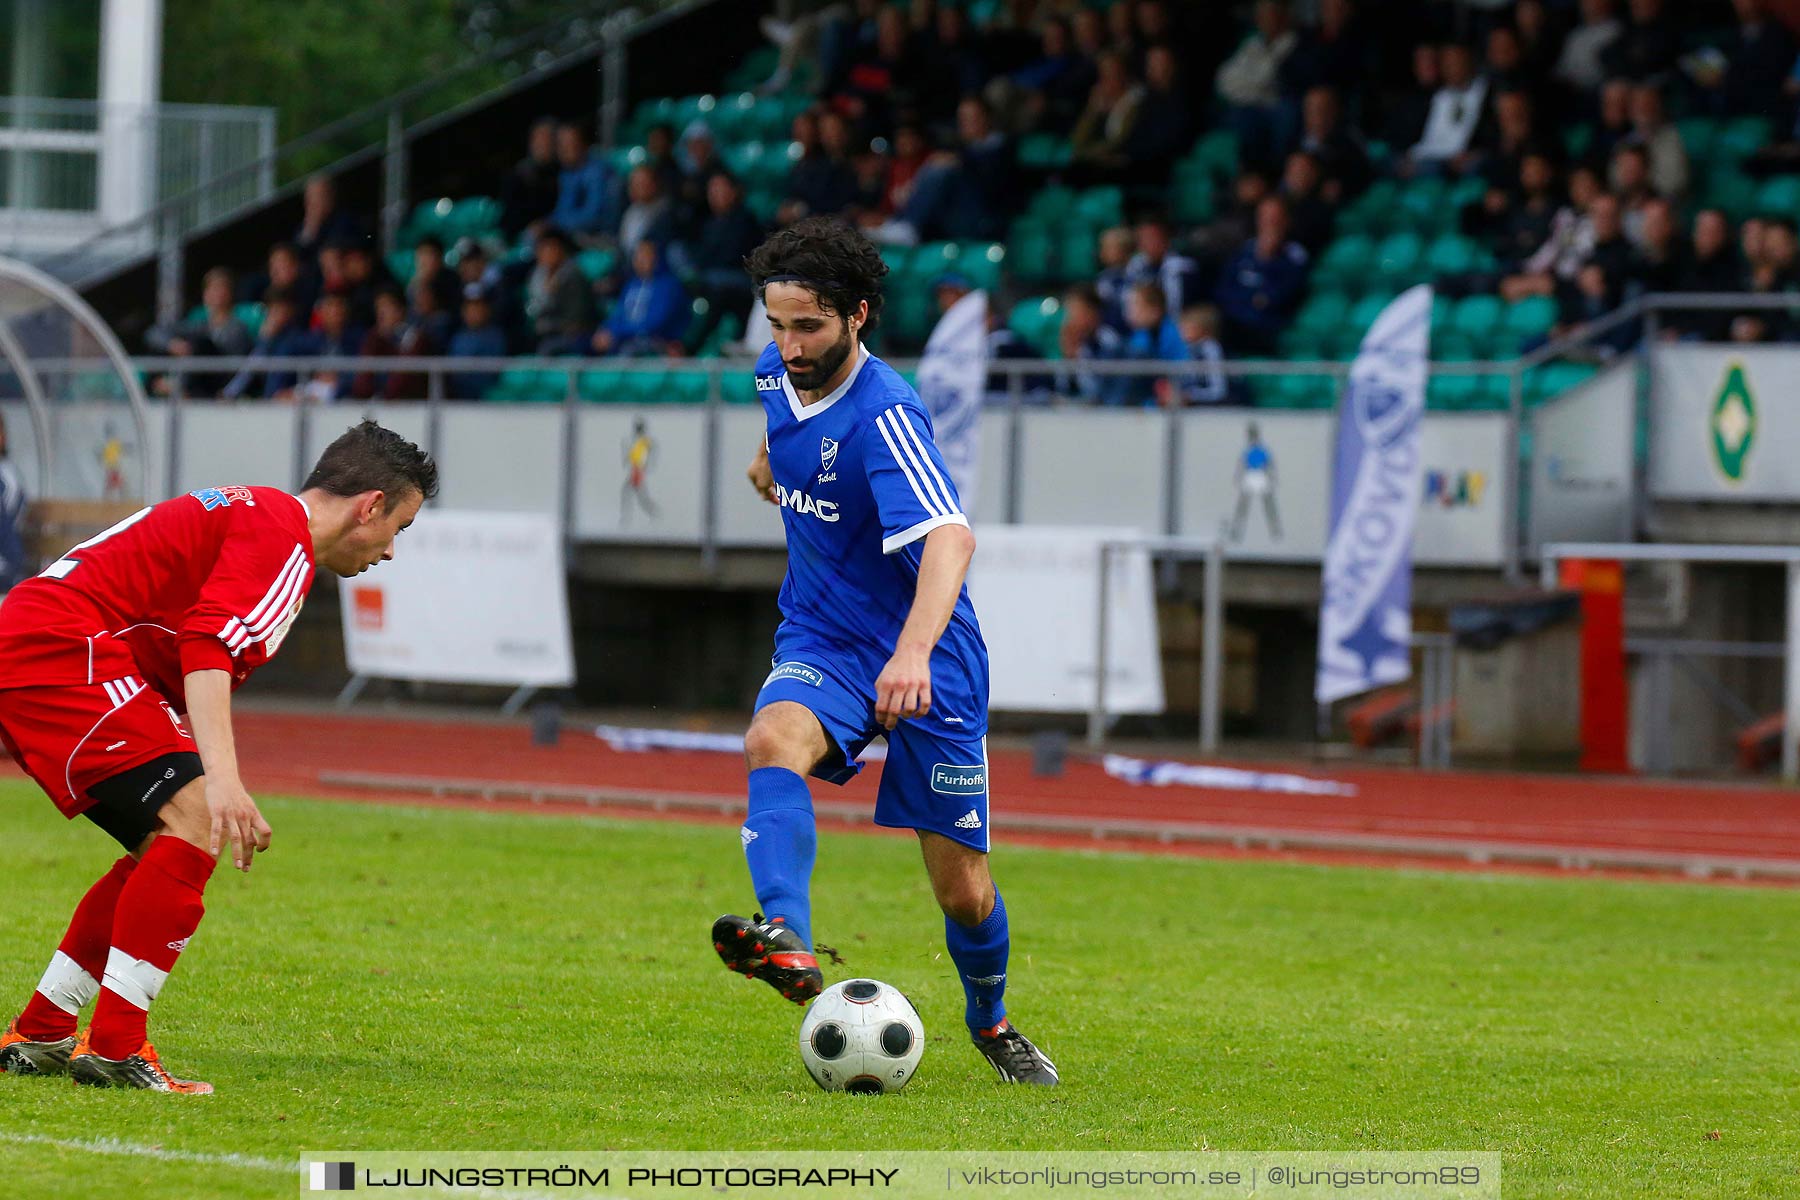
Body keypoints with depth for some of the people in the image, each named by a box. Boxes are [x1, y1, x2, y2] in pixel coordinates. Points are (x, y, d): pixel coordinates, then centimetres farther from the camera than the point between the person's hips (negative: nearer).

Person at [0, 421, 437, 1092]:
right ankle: (114, 1047, -20)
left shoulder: (253, 511, 23)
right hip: (61, 651, -11)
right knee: (192, 824, -18)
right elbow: (209, 648, -24)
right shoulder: (282, 531, -9)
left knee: (167, 845, 15)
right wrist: (222, 781, -33)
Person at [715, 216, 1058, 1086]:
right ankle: (786, 943, -52)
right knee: (774, 739, -32)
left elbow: (950, 539, -41)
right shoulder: (780, 373, -3)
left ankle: (990, 1020, 34)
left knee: (964, 891, 3)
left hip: (924, 660, -5)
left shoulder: (882, 414, -26)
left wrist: (914, 649, -55)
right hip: (823, 643, 5)